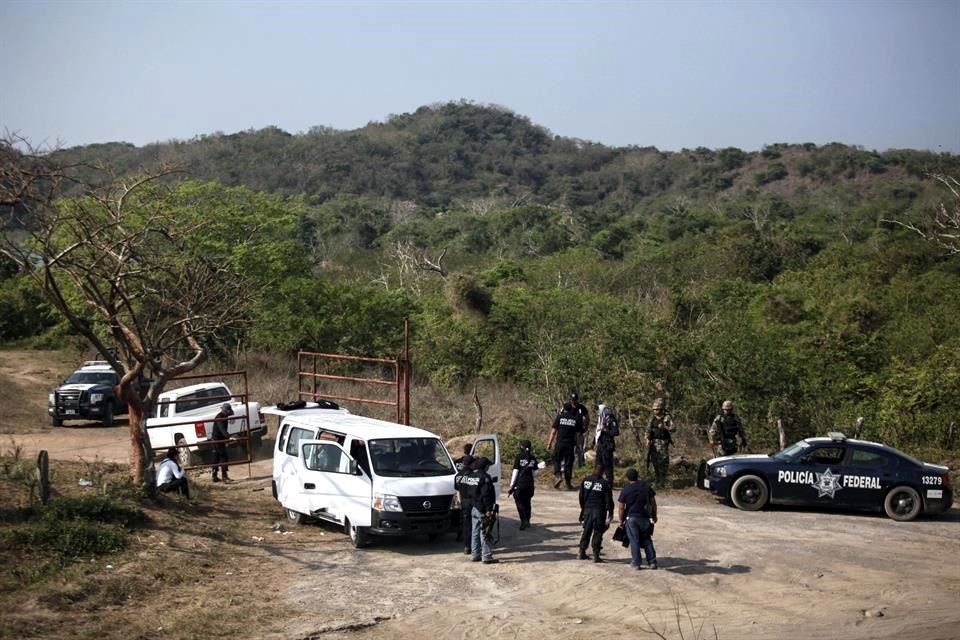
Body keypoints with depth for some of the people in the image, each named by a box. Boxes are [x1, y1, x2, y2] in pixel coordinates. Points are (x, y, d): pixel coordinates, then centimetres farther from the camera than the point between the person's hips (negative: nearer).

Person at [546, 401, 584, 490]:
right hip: (570, 444, 1)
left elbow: (554, 431, -2)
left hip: (560, 443, -1)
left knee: (556, 460, 10)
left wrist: (549, 443, 4)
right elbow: (578, 434, 3)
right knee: (568, 463, 8)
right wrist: (579, 445, 13)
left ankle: (558, 475, -14)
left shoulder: (560, 416, 0)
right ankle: (568, 483, 12)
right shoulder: (576, 418, 3)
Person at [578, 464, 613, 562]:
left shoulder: (585, 480, 3)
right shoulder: (605, 483, -10)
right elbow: (608, 499, -8)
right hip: (599, 511, -4)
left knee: (586, 531, 16)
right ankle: (596, 555, 1)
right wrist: (610, 513, 0)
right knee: (598, 532, 2)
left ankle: (582, 552, 19)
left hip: (587, 509, 4)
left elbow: (581, 496, 10)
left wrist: (582, 507, 22)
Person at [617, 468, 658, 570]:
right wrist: (654, 515, 16)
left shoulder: (625, 490, -7)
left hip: (631, 518, -3)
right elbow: (653, 502, 6)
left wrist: (621, 520, 2)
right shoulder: (646, 487, 2)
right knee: (647, 540, 13)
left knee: (634, 541, 4)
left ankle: (636, 563, 6)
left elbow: (621, 507, -7)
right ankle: (652, 562, 11)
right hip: (645, 518, 3)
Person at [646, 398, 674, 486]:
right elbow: (648, 430, 10)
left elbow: (672, 428, -12)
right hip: (653, 443, 5)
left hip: (663, 443, -5)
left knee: (663, 461, -8)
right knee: (655, 461, 8)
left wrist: (664, 427, -25)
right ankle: (656, 480, 19)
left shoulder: (667, 418, -7)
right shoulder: (652, 418, 8)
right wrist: (648, 440, 3)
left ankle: (662, 481, -1)